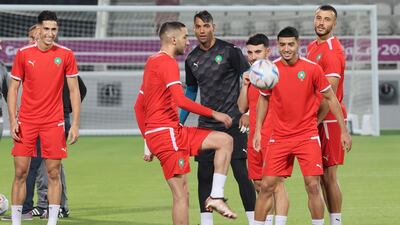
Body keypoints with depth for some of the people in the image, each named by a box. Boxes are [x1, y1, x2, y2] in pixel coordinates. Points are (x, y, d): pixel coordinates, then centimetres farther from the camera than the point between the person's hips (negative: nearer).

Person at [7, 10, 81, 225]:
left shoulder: (65, 55, 0)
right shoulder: (23, 53, 1)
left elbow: (74, 91, 3)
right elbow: (13, 88, 6)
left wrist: (75, 124, -3)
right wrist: (13, 120, -4)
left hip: (53, 122, 0)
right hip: (26, 121, 0)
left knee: (53, 173, -1)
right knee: (20, 172, 0)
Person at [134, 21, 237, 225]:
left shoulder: (152, 61, 19)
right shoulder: (167, 62, -11)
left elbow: (139, 106, 23)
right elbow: (181, 101, -23)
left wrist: (148, 140, 23)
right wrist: (213, 114, -15)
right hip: (167, 132, -10)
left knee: (225, 141, 8)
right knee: (181, 194, -9)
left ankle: (215, 196, -2)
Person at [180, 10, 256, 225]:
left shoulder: (229, 51, -6)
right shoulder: (191, 60, 9)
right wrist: (179, 123, 18)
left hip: (232, 122, -5)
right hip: (206, 124, 5)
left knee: (241, 172, -8)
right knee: (204, 174, 2)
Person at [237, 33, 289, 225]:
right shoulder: (250, 76, 15)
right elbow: (242, 108, 14)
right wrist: (245, 84, 1)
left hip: (273, 136, -7)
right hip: (254, 136, 7)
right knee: (259, 184, 10)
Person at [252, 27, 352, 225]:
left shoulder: (312, 68, -6)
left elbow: (331, 98, 2)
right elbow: (263, 99, 14)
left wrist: (344, 130, 2)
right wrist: (258, 130, 9)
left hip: (307, 136, -2)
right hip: (279, 137, 2)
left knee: (313, 186, -8)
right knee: (266, 186, -1)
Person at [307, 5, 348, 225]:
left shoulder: (333, 51, -14)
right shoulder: (312, 47, 15)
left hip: (329, 120, -9)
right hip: (315, 119, 9)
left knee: (328, 175, -5)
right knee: (321, 175, 11)